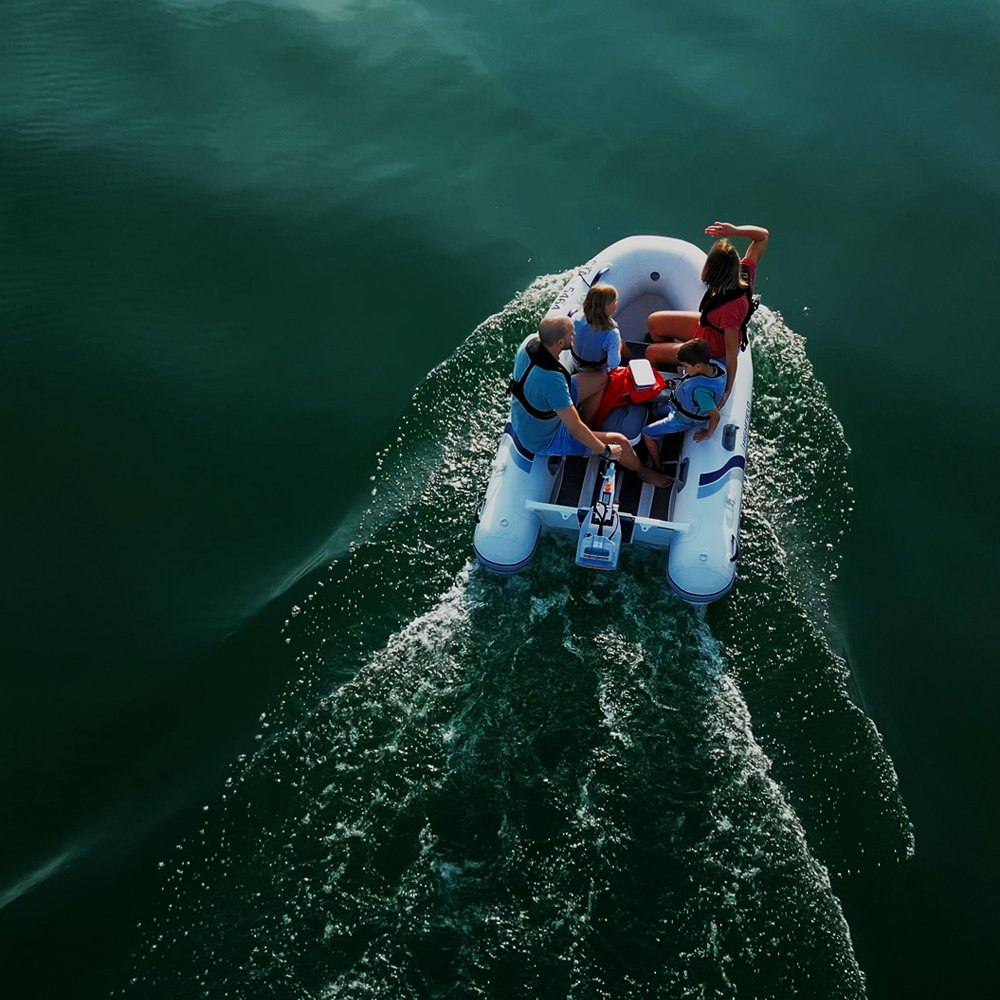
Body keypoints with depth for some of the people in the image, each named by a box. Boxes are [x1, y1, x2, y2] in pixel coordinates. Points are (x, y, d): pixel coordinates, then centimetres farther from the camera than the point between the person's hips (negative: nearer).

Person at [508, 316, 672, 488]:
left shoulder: (530, 341, -19)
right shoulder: (552, 380, -42)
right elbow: (575, 429, -32)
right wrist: (606, 451, -18)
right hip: (544, 442, -8)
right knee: (621, 442, -1)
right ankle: (641, 470, 33)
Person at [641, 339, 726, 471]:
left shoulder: (701, 390, -45)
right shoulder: (712, 364, -21)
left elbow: (715, 415, -38)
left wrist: (708, 434, -22)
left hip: (683, 420, -9)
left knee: (647, 434, 1)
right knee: (653, 414, 25)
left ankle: (657, 468, 21)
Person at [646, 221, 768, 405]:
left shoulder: (731, 308, -46)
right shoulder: (745, 273, -27)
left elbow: (732, 352, -37)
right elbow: (762, 235, -13)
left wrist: (727, 390, -31)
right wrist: (734, 231, -29)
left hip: (714, 352, -7)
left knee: (651, 352, 5)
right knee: (654, 322, 12)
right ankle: (667, 364, 38)